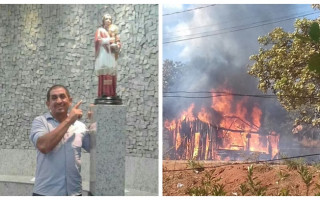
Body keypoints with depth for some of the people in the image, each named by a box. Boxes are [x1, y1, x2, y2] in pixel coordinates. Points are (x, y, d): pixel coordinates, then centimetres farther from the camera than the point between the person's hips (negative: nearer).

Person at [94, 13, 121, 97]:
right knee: (104, 74, -16)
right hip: (103, 55, -5)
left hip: (112, 56, 5)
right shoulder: (100, 30, 8)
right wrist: (109, 40, -8)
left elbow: (118, 43, 17)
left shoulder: (113, 31, 23)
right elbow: (98, 40, -8)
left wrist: (116, 46, -5)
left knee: (112, 75, -3)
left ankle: (112, 94, -5)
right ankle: (104, 93, -21)